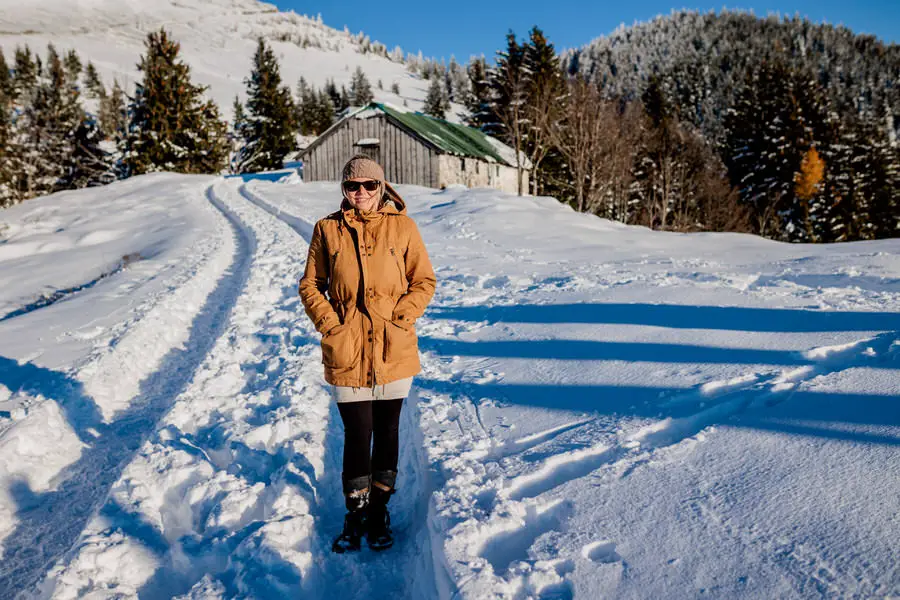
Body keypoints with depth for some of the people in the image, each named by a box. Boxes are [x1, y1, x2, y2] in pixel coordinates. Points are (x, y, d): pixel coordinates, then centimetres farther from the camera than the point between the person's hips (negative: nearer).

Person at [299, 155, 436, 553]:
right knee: (357, 435, 2)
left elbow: (424, 281, 4)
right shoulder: (327, 229, 3)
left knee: (387, 432, 11)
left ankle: (379, 513, 30)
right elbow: (310, 284, 7)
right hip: (347, 351, 0)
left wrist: (401, 319, -9)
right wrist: (330, 324, -6)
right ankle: (355, 515, 24)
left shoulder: (402, 226, 1)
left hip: (394, 349, 1)